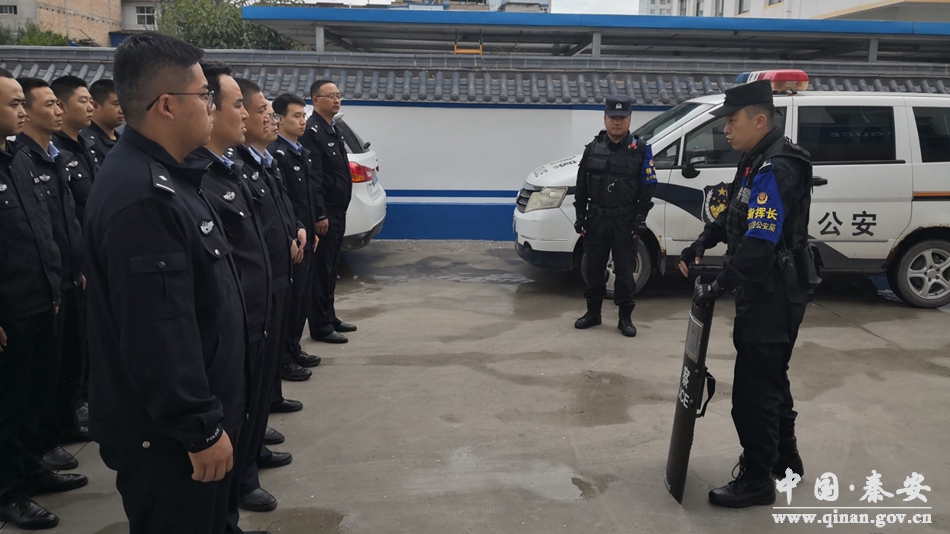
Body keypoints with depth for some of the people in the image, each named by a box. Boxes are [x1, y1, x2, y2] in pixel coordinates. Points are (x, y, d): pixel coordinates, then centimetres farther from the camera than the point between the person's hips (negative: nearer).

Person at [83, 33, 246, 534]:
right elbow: (157, 335, -28)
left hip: (186, 417, 10)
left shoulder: (159, 177, 9)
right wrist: (202, 429, -21)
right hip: (166, 434, -10)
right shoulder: (142, 197, -26)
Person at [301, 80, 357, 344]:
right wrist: (320, 215, -22)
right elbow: (313, 178, -21)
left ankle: (329, 317, 27)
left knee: (331, 267, 16)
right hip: (324, 214, -9)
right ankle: (320, 327, 6)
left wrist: (337, 212, 16)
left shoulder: (333, 129, 15)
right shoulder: (312, 131, -15)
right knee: (321, 269, -2)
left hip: (337, 212, 9)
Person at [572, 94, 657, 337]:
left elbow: (647, 188, -1)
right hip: (596, 218, 3)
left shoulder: (641, 150, -1)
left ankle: (625, 317, 13)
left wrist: (640, 219, -8)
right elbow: (581, 186, 8)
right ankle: (593, 312, 22)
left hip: (625, 221, -2)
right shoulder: (593, 148, 6)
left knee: (624, 270, 3)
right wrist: (580, 217, 3)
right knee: (593, 268, 8)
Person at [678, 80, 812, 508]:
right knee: (770, 379, 22)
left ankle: (756, 480, 11)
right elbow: (732, 215, 19)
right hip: (766, 292, 10)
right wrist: (700, 246, 6)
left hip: (773, 296, -10)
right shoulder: (758, 162, 9)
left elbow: (758, 245, -29)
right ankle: (784, 458, 38)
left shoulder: (776, 171, -23)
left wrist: (718, 288, -23)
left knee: (754, 389, -2)